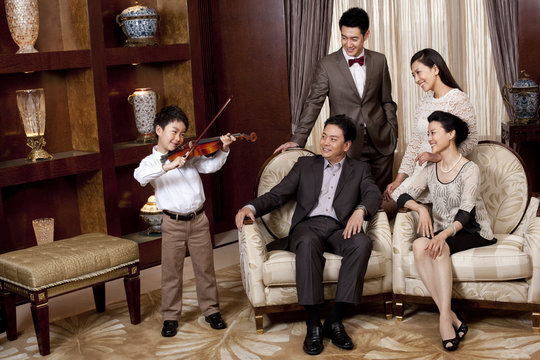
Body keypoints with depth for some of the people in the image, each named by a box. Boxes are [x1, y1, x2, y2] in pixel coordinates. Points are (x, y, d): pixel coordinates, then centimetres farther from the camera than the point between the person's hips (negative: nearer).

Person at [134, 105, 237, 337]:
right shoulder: (151, 161, -3)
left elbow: (210, 166, 0)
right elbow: (140, 176, -23)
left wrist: (223, 150, -17)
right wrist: (167, 166, -36)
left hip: (198, 221, 2)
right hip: (173, 224, -2)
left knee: (205, 268, 10)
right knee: (171, 272, 6)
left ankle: (211, 310, 24)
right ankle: (170, 316, 20)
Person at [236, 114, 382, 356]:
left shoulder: (359, 169, 21)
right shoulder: (305, 165, 23)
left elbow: (374, 194, 2)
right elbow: (277, 195, 13)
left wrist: (360, 210, -22)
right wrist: (251, 207, -7)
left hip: (340, 228, 1)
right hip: (308, 225, 0)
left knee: (362, 244, -34)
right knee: (308, 243, -38)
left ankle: (335, 320, -28)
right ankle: (313, 324, -33)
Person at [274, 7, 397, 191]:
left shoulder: (379, 61, 5)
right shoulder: (327, 65, -3)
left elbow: (387, 101, 12)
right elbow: (313, 103, -3)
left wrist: (393, 134, 8)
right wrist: (297, 139, -9)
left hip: (380, 143, 3)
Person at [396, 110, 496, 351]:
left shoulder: (470, 169, -8)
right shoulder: (430, 171, 11)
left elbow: (465, 213, -18)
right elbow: (404, 198, 6)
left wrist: (444, 234, -35)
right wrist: (420, 209, -16)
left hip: (472, 233, -4)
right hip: (442, 233, 5)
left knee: (439, 248, -35)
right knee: (419, 245, -29)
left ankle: (444, 319, -37)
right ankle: (451, 317, -32)